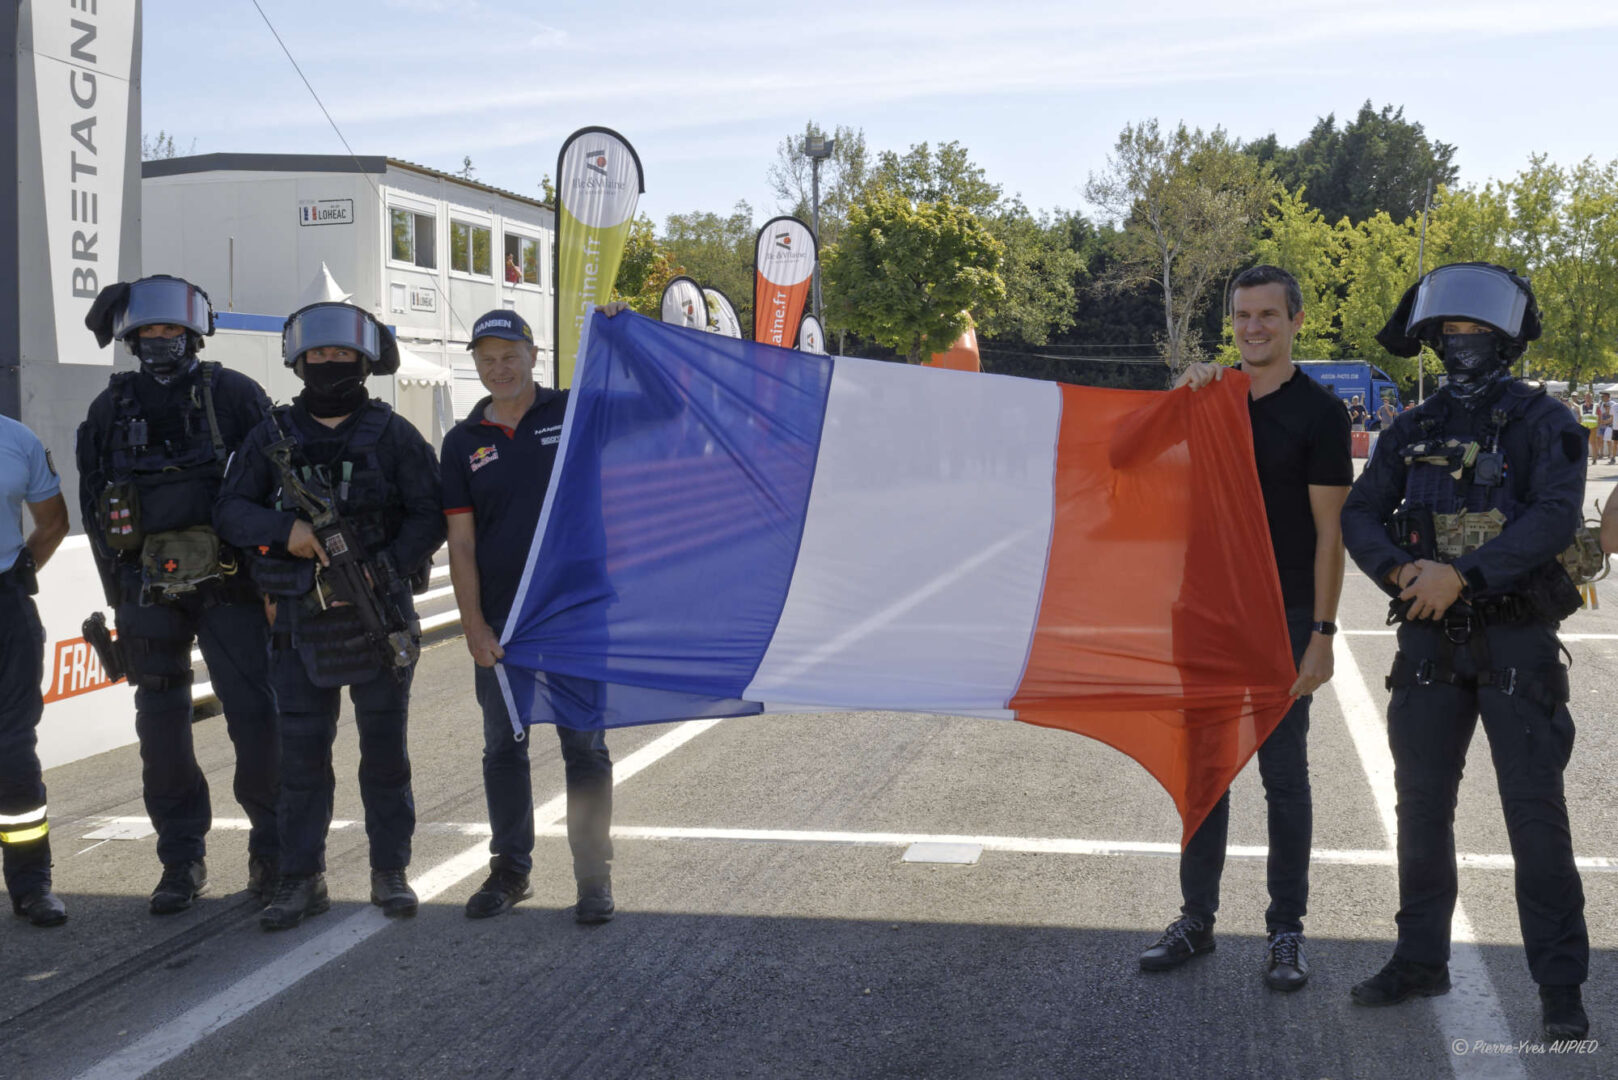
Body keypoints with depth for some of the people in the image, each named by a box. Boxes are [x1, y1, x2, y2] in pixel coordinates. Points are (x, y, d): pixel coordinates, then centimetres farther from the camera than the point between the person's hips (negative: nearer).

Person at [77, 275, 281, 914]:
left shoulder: (233, 396, 1)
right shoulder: (111, 410, 10)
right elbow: (95, 508, 13)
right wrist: (120, 595, 8)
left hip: (228, 581, -3)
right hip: (149, 590, 3)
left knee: (254, 713, -5)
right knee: (162, 724, 5)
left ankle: (273, 849, 9)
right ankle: (182, 860, 16)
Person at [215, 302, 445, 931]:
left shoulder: (392, 435, 1)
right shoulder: (271, 436, 7)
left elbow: (429, 517, -3)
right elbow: (230, 510, 4)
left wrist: (378, 571, -16)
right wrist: (286, 532, -15)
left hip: (378, 619, -1)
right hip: (301, 620, 2)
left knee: (385, 749, 6)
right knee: (301, 752, 4)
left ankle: (390, 872, 16)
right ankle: (302, 879, 13)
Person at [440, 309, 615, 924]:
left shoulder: (575, 413, 2)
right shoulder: (463, 442, 6)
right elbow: (461, 544, 3)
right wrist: (473, 626, -5)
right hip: (499, 621, 3)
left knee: (584, 746, 2)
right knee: (502, 747, 11)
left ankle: (593, 876, 11)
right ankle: (510, 868, 25)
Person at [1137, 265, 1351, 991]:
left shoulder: (1317, 411, -5)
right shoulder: (1214, 399, 9)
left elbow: (1329, 530, -8)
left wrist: (1321, 632, -14)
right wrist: (1184, 396, -9)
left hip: (1284, 618, -5)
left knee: (1283, 774, 4)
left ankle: (1286, 931, 14)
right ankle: (1197, 919, 20)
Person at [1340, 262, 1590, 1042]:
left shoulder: (1543, 423, -3)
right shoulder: (1413, 432, 11)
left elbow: (1555, 517, -17)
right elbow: (1360, 516, 2)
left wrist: (1461, 574, -25)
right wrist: (1402, 570, -18)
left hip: (1515, 640, -4)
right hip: (1429, 639, 5)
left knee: (1535, 813, -4)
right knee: (1423, 805, 10)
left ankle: (1560, 986, 4)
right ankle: (1420, 961, 23)